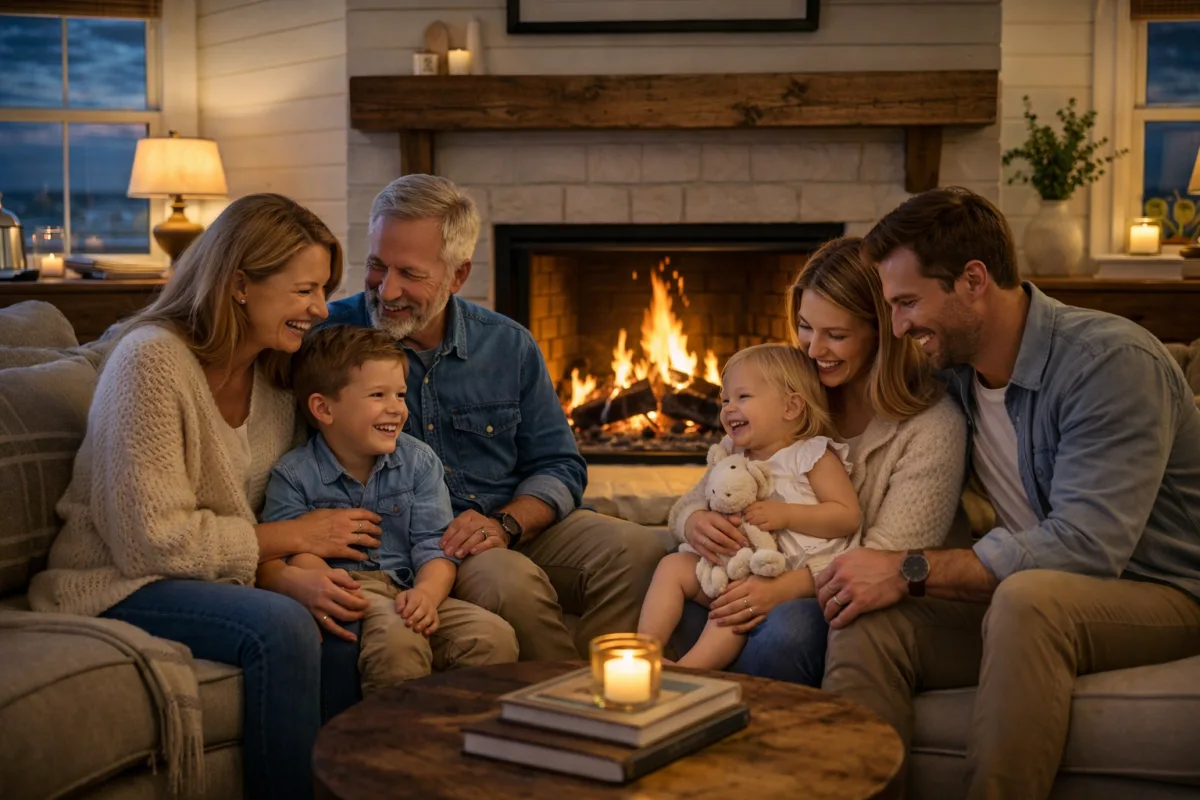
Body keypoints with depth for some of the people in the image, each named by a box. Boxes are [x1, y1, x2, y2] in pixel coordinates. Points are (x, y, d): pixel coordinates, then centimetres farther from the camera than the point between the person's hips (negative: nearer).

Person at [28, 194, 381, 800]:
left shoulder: (276, 372, 6)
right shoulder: (152, 361, -18)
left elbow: (258, 524, 4)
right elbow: (153, 539, -22)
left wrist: (292, 579, -19)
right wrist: (295, 537, -16)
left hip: (217, 580, 6)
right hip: (114, 586, -6)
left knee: (342, 628, -21)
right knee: (279, 627, -30)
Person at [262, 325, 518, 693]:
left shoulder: (419, 461, 12)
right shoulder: (294, 475, 4)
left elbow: (434, 546, 4)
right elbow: (298, 553, -5)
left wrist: (426, 593, -17)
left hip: (407, 592, 4)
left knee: (495, 636, -21)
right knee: (397, 641, -37)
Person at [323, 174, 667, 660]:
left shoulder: (508, 346, 6)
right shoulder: (330, 337, -3)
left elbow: (558, 467, 9)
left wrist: (505, 524, -10)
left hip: (520, 523, 4)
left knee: (637, 551, -20)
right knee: (511, 581, -34)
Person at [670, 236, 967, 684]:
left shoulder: (932, 425, -8)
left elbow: (888, 558, -14)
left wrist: (784, 588, -27)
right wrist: (692, 518, -15)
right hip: (769, 580, 4)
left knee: (787, 627, -36)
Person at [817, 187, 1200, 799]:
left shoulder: (1111, 360, -19)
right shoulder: (953, 371, 4)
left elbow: (1086, 545, -28)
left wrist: (912, 571, -26)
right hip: (1032, 602, 6)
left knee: (1028, 597, -37)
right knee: (867, 618, -17)